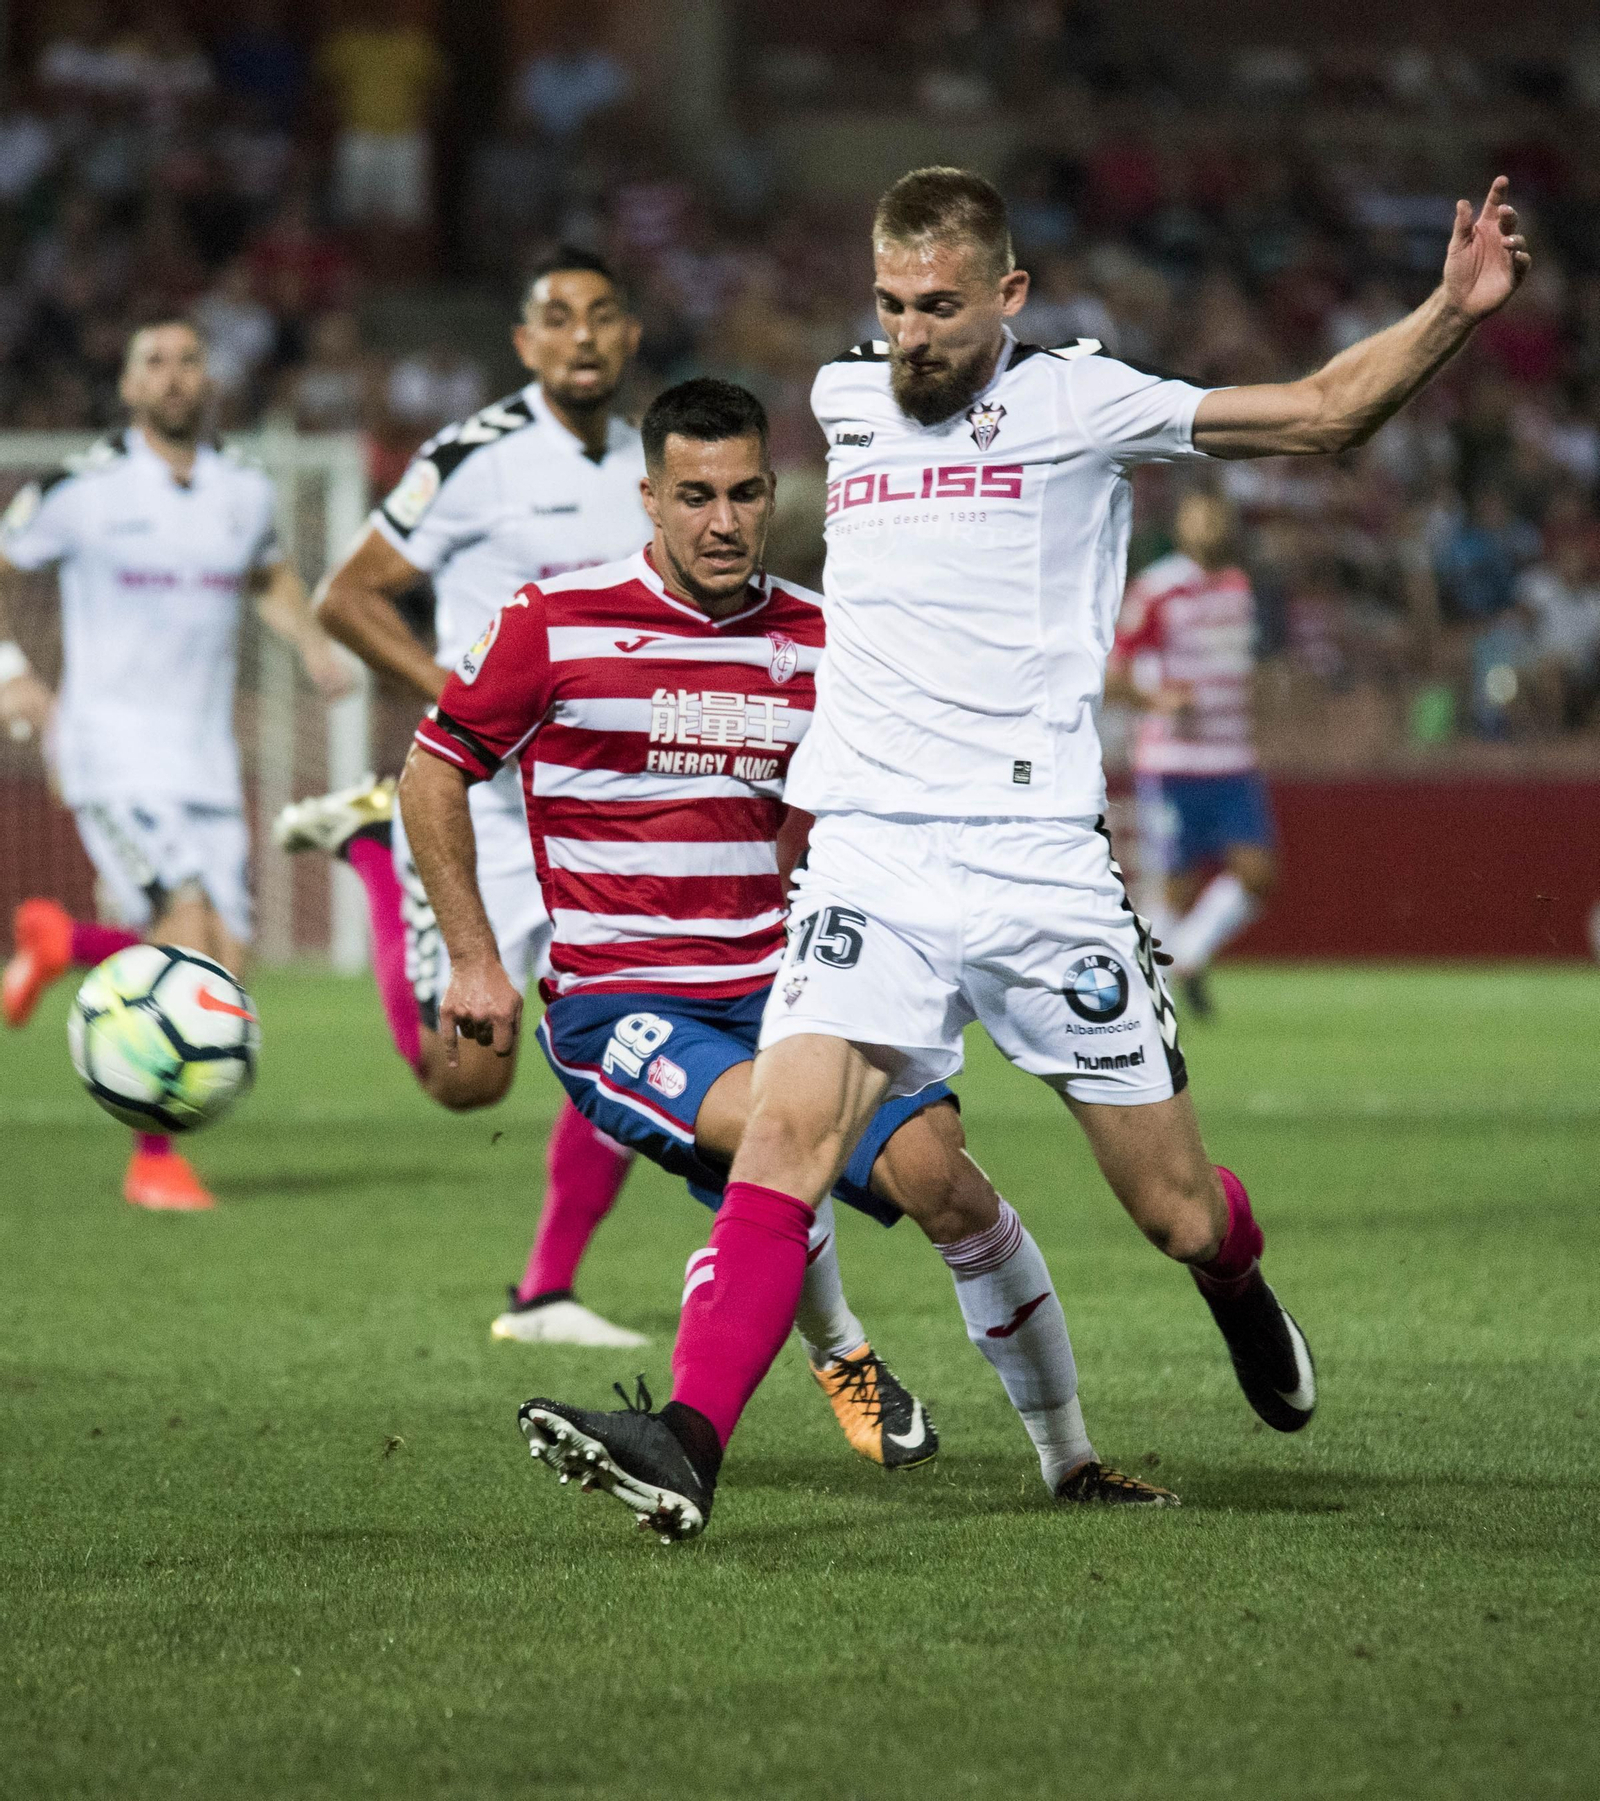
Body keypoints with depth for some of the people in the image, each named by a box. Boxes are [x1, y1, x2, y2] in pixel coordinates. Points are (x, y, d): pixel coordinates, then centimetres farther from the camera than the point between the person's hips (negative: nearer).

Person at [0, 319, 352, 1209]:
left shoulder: (247, 492, 9)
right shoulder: (82, 491, -5)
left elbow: (271, 575, 30)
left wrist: (316, 646, 12)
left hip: (207, 759, 5)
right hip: (112, 755, -5)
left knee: (220, 972, -1)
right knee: (189, 928, -23)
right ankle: (154, 1158, -5)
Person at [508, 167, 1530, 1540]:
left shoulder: (1075, 399, -1)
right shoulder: (842, 400, 12)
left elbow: (1321, 414, 0)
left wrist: (1455, 312, -13)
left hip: (1039, 862, -2)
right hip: (868, 866, 2)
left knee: (1180, 1217, 7)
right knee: (784, 1135, -21)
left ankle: (1237, 1288, 42)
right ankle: (688, 1441, -28)